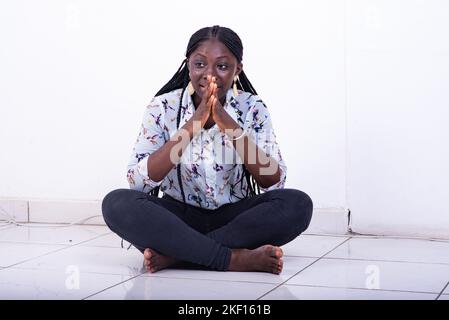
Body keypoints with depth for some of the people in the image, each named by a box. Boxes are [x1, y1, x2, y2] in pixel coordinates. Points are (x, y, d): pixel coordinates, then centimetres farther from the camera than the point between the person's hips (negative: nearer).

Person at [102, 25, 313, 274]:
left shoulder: (252, 108, -4)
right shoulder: (162, 108, -6)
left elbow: (273, 182, -14)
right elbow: (137, 181, -18)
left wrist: (229, 125, -26)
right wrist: (192, 125, -26)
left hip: (235, 218, 1)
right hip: (178, 216, 0)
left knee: (297, 204, -26)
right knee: (117, 203, -27)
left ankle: (173, 254, -26)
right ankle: (236, 259, -31)